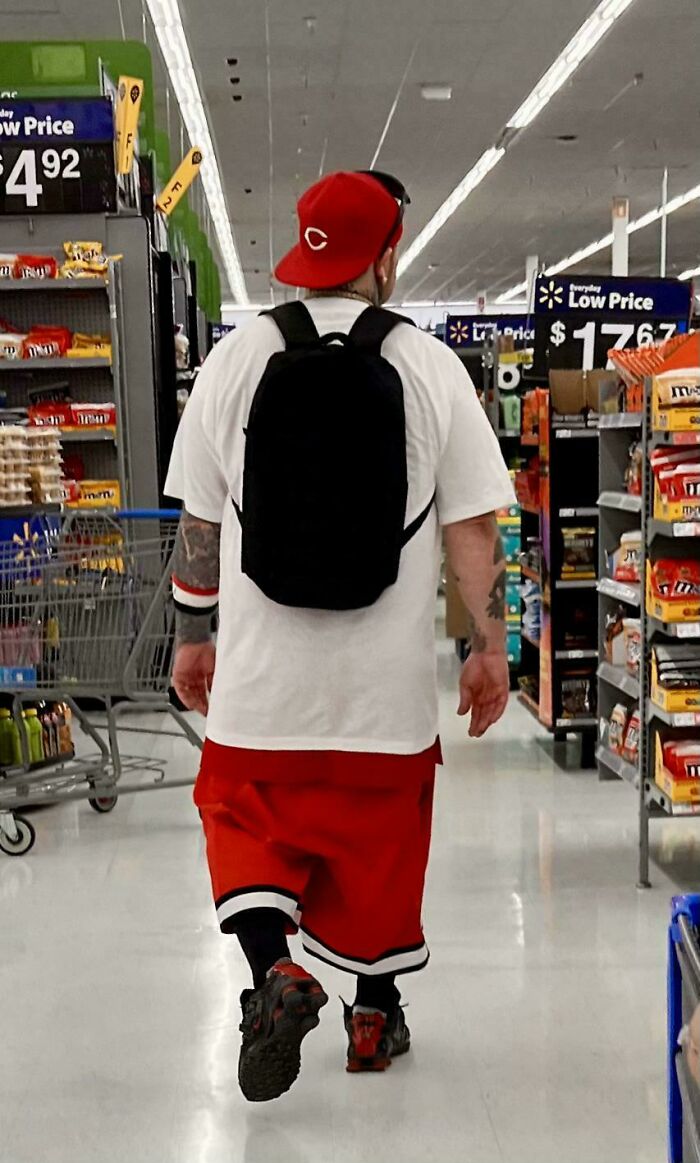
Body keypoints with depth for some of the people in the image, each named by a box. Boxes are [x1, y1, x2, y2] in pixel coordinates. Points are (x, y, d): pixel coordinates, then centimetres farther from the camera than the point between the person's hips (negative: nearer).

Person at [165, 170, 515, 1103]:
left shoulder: (236, 359, -2)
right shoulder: (431, 368, -4)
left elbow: (198, 520, 2)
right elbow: (473, 525, -4)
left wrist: (194, 634, 13)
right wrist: (489, 647, 4)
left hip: (260, 674, 0)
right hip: (388, 677, 0)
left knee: (247, 817, 18)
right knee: (380, 839, 16)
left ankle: (272, 966, -4)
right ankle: (376, 1010, 28)